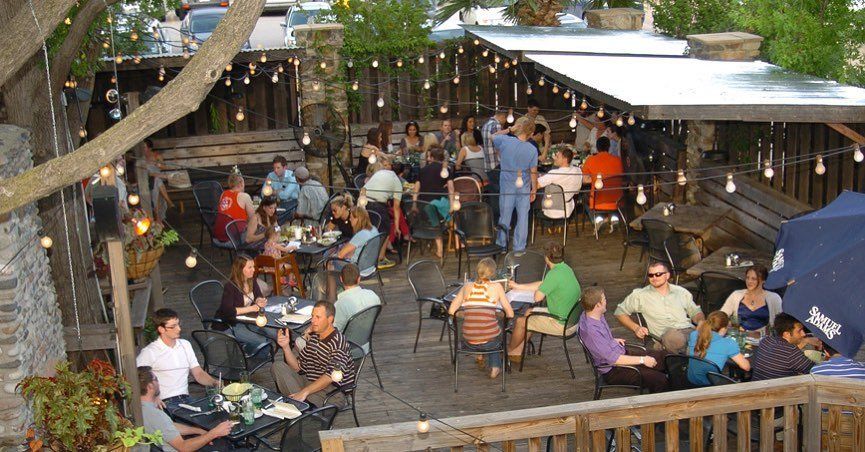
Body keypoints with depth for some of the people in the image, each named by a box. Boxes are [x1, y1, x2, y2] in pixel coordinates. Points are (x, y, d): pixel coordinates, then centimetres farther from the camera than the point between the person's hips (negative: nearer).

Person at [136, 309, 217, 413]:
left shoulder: (185, 345, 18)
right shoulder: (149, 352, -2)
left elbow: (198, 374, 18)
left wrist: (215, 383, -1)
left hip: (186, 400, 6)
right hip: (165, 403, -6)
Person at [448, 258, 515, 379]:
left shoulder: (467, 286, 4)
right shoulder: (496, 287, -2)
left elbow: (451, 311, 5)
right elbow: (510, 314, -2)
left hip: (468, 340, 3)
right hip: (489, 340, -3)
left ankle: (480, 355, 37)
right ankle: (495, 367, 33)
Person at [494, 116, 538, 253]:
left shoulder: (505, 141, -13)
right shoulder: (532, 150, -13)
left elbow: (493, 137, 10)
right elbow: (533, 172, -8)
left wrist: (508, 129, 12)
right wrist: (534, 190, 2)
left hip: (506, 186, 1)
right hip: (524, 188, -1)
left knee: (504, 216, 13)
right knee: (523, 217, 10)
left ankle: (501, 245, 24)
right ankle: (519, 247, 16)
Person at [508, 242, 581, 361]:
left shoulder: (554, 274, -26)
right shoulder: (566, 268, 5)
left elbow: (537, 297, -22)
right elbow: (542, 285, 16)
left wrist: (538, 290, 2)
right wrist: (518, 286, 23)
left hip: (562, 325, -9)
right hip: (572, 319, 9)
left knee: (521, 322, 7)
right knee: (529, 312, 23)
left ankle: (510, 352, 33)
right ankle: (517, 353, 29)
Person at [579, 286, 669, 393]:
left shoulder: (595, 315, 0)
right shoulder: (590, 330, -30)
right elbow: (613, 359, -27)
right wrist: (642, 360, -20)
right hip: (612, 371, -10)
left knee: (664, 356, 6)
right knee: (660, 380, -20)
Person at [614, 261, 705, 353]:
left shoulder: (681, 292, 23)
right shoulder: (640, 295, 16)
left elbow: (695, 312, 29)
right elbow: (620, 312, 20)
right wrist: (636, 328, 5)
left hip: (689, 329, 2)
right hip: (667, 332, -2)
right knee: (672, 335, -41)